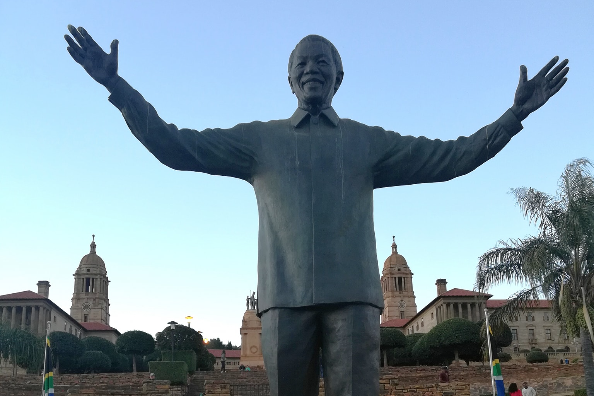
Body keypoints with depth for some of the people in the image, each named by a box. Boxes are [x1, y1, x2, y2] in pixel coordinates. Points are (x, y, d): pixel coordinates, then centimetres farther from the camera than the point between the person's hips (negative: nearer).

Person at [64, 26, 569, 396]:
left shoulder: (367, 141, 18)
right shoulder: (260, 138, 17)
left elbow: (450, 156, 13)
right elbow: (176, 147, 11)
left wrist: (515, 113, 3)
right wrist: (118, 87, 1)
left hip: (352, 293, 0)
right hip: (285, 294, 1)